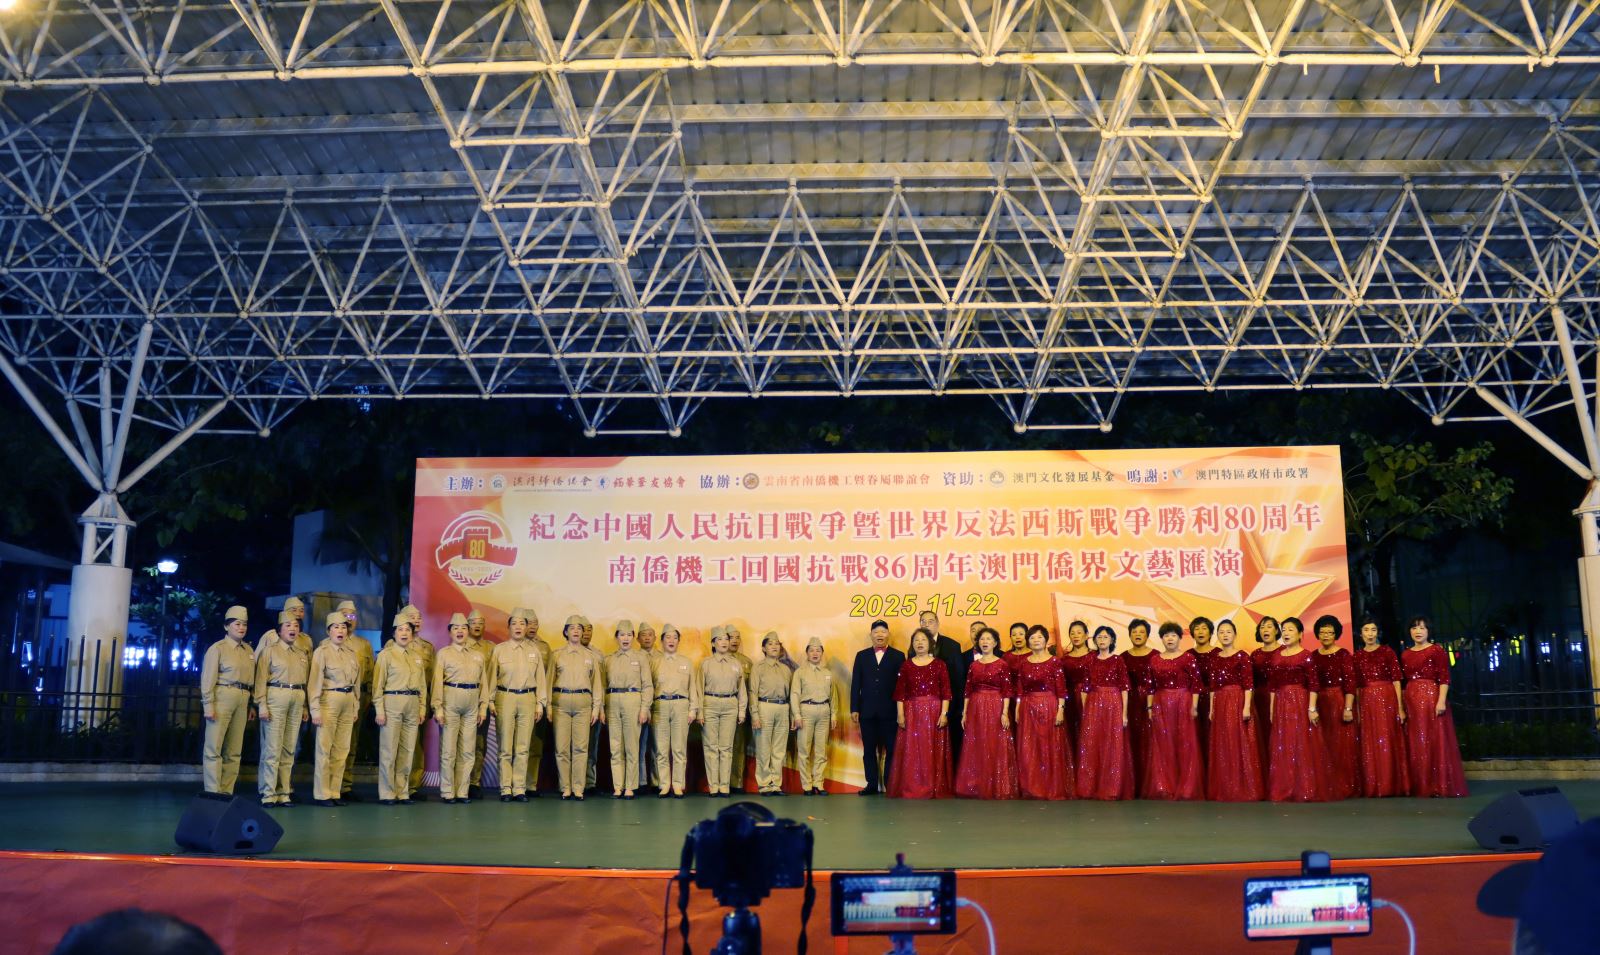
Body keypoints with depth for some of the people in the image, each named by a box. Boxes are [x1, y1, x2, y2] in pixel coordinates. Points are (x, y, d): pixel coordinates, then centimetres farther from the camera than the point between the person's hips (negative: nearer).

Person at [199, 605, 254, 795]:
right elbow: (208, 678, -6)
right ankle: (213, 791, -2)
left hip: (243, 699, 6)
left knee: (234, 750, 8)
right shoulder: (217, 648, -1)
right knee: (214, 747, -5)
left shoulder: (249, 650, 15)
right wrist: (208, 705, -12)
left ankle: (226, 791, 13)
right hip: (222, 697, -6)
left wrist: (251, 704, 14)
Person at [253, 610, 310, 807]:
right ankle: (268, 794, -1)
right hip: (276, 697, -5)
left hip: (298, 700, 5)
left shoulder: (302, 652, 15)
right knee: (273, 747, -6)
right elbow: (261, 679, -4)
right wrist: (261, 705, -11)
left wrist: (306, 706, 13)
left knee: (290, 748, 7)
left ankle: (283, 792, 13)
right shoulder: (270, 650, 1)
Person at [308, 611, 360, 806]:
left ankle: (334, 792, 13)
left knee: (342, 750, 6)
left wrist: (355, 707, 16)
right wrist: (315, 710, -13)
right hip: (329, 701, -6)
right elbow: (315, 682, -7)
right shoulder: (322, 652, -3)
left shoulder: (351, 653, 14)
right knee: (324, 749, -3)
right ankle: (321, 794, 4)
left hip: (348, 703, 6)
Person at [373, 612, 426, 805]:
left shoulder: (417, 658, 16)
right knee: (389, 750, -3)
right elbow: (378, 685, -5)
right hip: (392, 704, -5)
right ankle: (387, 794, 4)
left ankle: (402, 792, 14)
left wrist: (422, 709, 11)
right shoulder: (386, 655, -1)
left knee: (407, 751, 7)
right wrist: (379, 711, -11)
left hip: (413, 706, 5)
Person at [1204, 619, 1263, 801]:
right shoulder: (1213, 658, 12)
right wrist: (1211, 709, 10)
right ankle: (1223, 790, 12)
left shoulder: (1242, 656, -3)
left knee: (1239, 744, -4)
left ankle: (1242, 789, 1)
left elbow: (1248, 683, -8)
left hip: (1238, 701, -5)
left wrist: (1247, 706, -16)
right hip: (1220, 704, 5)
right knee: (1221, 746, 6)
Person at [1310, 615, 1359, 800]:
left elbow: (1350, 683, -9)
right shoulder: (1314, 656, 10)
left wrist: (1348, 708, -17)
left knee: (1342, 745, -1)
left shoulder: (1343, 654, -4)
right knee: (1325, 747, 6)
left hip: (1340, 701, -5)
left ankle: (1345, 788, 6)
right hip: (1321, 703, 5)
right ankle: (1328, 788, 13)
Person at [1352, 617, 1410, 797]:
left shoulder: (1387, 652, 1)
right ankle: (1373, 787, 11)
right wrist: (1357, 710, 7)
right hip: (1366, 702, 3)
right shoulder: (1357, 656, 10)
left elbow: (1396, 680, -3)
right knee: (1369, 746, 5)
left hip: (1387, 699, -3)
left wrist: (1400, 707, -9)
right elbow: (1356, 686, 11)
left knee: (1388, 742, -2)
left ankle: (1392, 785, 5)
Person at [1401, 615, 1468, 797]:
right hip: (1412, 701, 6)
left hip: (1432, 698, -6)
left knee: (1436, 741, -5)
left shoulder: (1437, 650, -2)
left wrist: (1442, 700, -20)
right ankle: (1420, 786, 13)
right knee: (1416, 744, 7)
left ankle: (1441, 785, -1)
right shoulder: (1405, 655, 14)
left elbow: (1444, 678, -9)